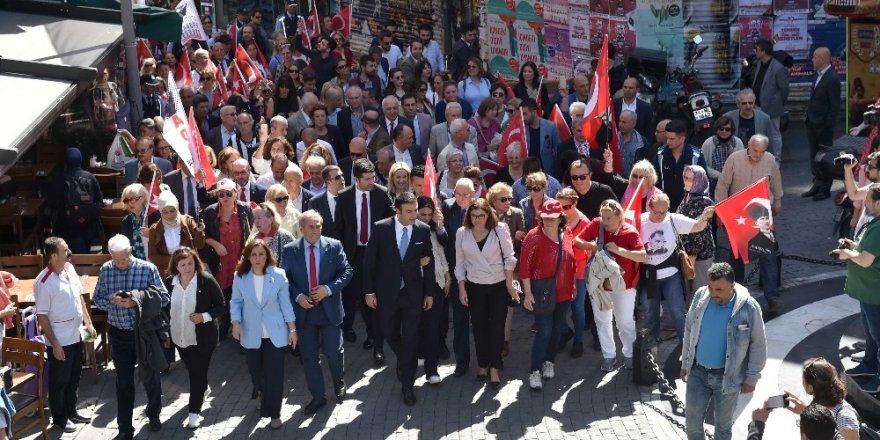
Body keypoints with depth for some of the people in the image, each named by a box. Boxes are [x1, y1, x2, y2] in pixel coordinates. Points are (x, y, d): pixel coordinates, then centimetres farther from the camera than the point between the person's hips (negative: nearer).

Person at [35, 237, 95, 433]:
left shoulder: (70, 268, 0)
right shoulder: (44, 282, -23)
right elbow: (42, 316, -19)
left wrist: (88, 322, 10)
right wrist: (54, 344, -18)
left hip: (75, 335, 7)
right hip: (60, 340, -7)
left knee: (74, 377, 21)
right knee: (59, 381, 9)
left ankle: (71, 411, 38)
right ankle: (59, 419, 25)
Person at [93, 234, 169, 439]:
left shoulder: (147, 268, -13)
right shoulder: (106, 269, -4)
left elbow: (163, 298, -12)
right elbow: (97, 299, 2)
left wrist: (136, 300, -25)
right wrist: (112, 300, -21)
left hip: (144, 331, -2)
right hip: (118, 333, 2)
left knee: (150, 376, 16)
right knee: (123, 382, 11)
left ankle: (153, 415, 40)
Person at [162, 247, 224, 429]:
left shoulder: (206, 280, -18)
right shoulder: (169, 282, -6)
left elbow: (221, 305, -11)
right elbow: (165, 306, 9)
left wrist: (204, 316, -26)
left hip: (203, 337, -5)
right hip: (180, 336, 5)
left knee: (198, 372, 0)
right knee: (192, 370, 23)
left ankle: (194, 411, 12)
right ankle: (203, 389, 51)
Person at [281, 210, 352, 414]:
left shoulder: (334, 246, -4)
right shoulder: (290, 250, -2)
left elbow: (346, 272, -3)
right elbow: (285, 278, 3)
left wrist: (328, 289, -16)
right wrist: (298, 296, -12)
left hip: (329, 309, -1)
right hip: (304, 310, 1)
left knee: (334, 352, 1)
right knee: (308, 356, 8)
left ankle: (339, 384, 32)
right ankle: (317, 396, 23)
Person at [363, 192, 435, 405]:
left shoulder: (423, 230, -7)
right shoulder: (381, 228, -10)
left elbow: (429, 262, 2)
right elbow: (370, 260, -5)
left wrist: (429, 292, 3)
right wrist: (369, 291, -6)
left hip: (413, 292, 0)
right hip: (387, 291, 0)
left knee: (410, 338, 1)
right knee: (390, 333, 16)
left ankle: (407, 385, 12)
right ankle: (403, 360, 47)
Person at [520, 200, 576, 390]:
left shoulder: (567, 236, 2)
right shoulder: (533, 237, -14)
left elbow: (571, 263, 12)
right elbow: (524, 266, -14)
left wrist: (573, 286, 13)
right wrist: (528, 293, -16)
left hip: (563, 293, 5)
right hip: (543, 293, -5)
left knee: (557, 330, 15)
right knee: (544, 332, -8)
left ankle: (549, 362, 34)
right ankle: (534, 371, 1)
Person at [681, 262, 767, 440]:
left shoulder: (748, 307, -20)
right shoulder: (700, 297, -10)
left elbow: (758, 346, -9)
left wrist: (751, 378, -6)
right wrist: (685, 363, 8)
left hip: (727, 377, -3)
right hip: (698, 372, 3)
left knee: (723, 425, 15)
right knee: (692, 421, 13)